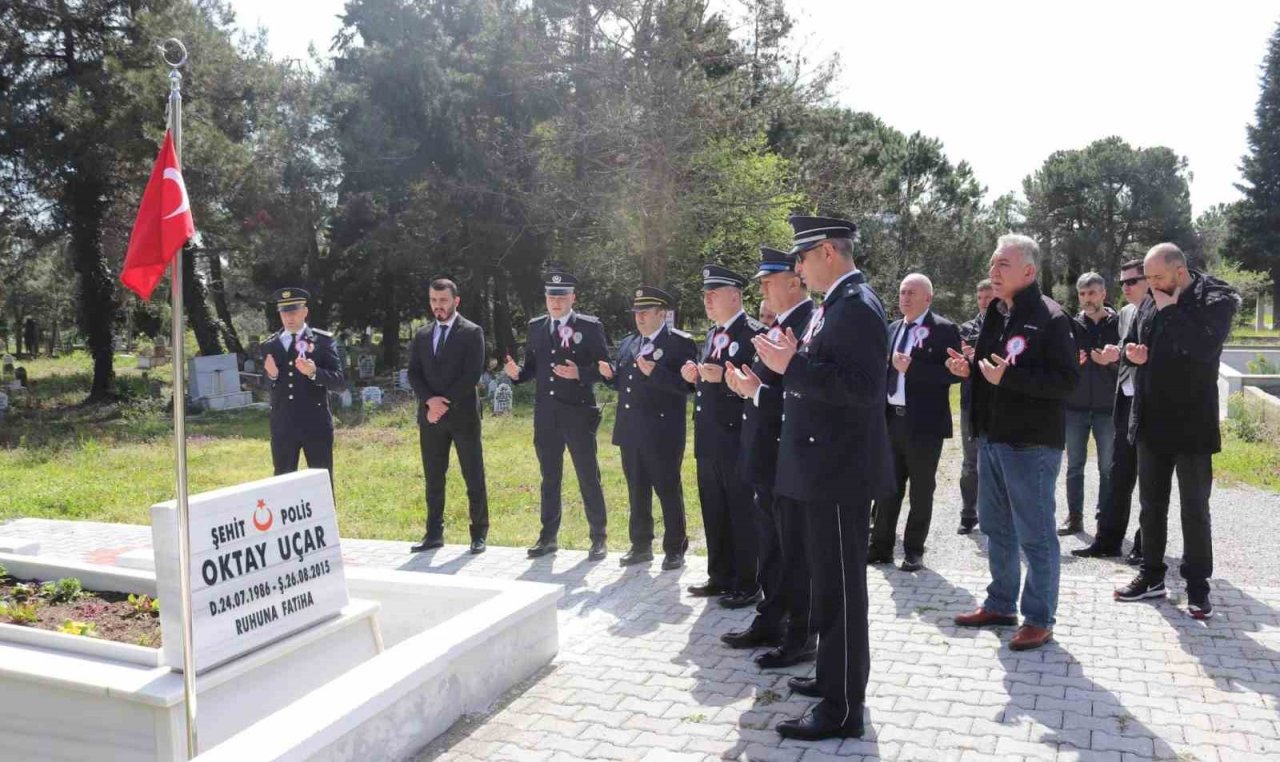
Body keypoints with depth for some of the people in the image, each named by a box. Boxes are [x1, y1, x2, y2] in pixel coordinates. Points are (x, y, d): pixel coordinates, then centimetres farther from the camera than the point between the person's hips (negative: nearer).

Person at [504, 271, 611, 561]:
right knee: (549, 477, 13)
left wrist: (579, 373, -23)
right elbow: (532, 366, 12)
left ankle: (598, 538, 13)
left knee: (588, 477, 2)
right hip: (545, 414, 4)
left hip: (578, 412, -4)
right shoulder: (536, 327, 10)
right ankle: (548, 537, 23)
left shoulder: (590, 326, -4)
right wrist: (517, 372, -9)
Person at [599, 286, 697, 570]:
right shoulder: (628, 344, 14)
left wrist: (655, 372, -26)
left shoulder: (681, 343, -7)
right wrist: (611, 374, 0)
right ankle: (641, 546, 25)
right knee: (636, 491, 14)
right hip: (630, 431, 7)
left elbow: (687, 385, -17)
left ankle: (675, 549, 14)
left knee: (668, 490, 3)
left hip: (662, 433, -7)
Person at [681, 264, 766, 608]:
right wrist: (695, 377, 2)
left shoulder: (754, 333, -12)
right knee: (714, 513, 16)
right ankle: (720, 576, 28)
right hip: (709, 439, 9)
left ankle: (748, 585, 11)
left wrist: (723, 377, -26)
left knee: (742, 513, 1)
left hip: (737, 439, -9)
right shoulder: (711, 334, 16)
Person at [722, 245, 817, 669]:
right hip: (767, 458, 10)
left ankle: (801, 638, 17)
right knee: (770, 546, 20)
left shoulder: (810, 324, -18)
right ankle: (770, 622, 34)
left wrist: (758, 391, -22)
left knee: (795, 550, 3)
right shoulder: (776, 326, 13)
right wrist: (746, 384, 2)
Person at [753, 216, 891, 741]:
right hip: (826, 464, 10)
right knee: (830, 581, 19)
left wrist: (791, 366, -24)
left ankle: (843, 708, 8)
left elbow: (863, 386, -25)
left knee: (840, 586, -2)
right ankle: (835, 677, 33)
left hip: (841, 468, -10)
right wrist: (795, 359, 5)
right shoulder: (835, 304, 15)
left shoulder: (858, 305, -16)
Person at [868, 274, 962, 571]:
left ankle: (914, 550, 17)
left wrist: (912, 367, -22)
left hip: (923, 422, -6)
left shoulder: (944, 329, -7)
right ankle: (881, 546, 21)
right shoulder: (893, 328, 13)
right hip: (891, 419, 6)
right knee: (887, 485, 12)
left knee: (921, 490, 6)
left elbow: (954, 371, -16)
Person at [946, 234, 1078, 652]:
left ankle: (1039, 619, 14)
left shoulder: (1050, 317, -13)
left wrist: (1007, 377, -27)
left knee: (1035, 534, 1)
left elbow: (1066, 380, -20)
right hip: (992, 436, 9)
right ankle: (1000, 604, 31)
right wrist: (969, 368, 4)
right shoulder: (995, 313, 13)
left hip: (1031, 442, -8)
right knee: (995, 526, 17)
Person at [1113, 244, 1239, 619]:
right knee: (1150, 504, 14)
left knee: (1194, 508, 3)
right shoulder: (1151, 301, 6)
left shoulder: (1216, 299, -11)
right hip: (1151, 421, 6)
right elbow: (1133, 341, 19)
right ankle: (1152, 575, 26)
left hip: (1191, 423, -6)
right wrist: (1132, 352, -4)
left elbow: (1204, 347, -28)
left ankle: (1197, 586, 15)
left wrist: (1171, 310, -20)